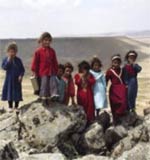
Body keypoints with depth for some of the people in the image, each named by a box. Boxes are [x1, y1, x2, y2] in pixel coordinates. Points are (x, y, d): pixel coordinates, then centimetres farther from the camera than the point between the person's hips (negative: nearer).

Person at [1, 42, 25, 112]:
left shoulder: (18, 60, -2)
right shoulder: (6, 59, -2)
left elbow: (22, 69, 1)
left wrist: (21, 75, -12)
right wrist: (8, 61, -21)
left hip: (17, 79, 0)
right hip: (9, 79, 0)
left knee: (17, 93, 5)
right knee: (9, 92, 7)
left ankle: (16, 107, 19)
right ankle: (10, 107, 20)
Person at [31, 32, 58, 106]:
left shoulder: (52, 51, 10)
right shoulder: (38, 51, -2)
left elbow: (55, 62, 15)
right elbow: (35, 62, 0)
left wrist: (56, 71, 13)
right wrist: (34, 71, -1)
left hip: (51, 71, 4)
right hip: (43, 72, -4)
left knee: (53, 82, -10)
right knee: (44, 83, -4)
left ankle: (54, 94, -13)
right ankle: (44, 98, 3)